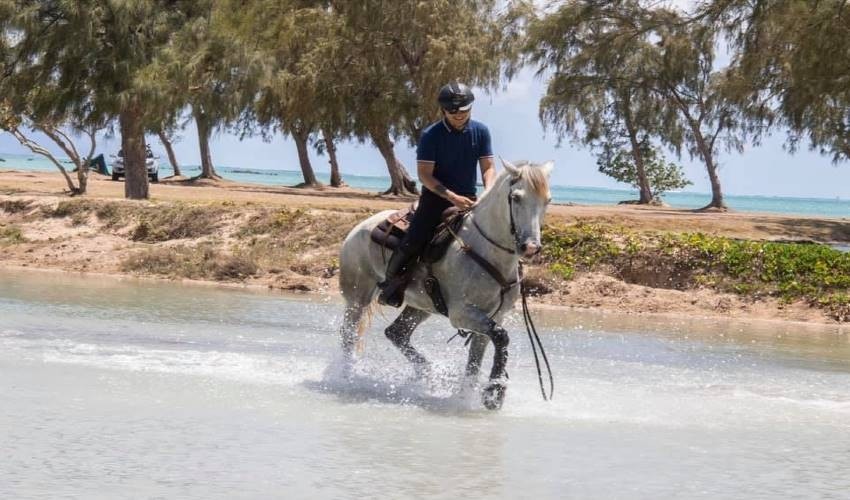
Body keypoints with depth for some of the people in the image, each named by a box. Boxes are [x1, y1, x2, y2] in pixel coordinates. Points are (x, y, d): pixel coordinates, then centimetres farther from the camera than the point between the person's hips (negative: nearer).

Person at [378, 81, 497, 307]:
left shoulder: (480, 131, 2)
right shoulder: (431, 135, -9)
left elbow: (488, 168, 1)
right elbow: (424, 174, -14)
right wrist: (452, 197, -25)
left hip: (468, 199, 4)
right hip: (436, 197, -4)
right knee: (413, 242, -20)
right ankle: (392, 283, 2)